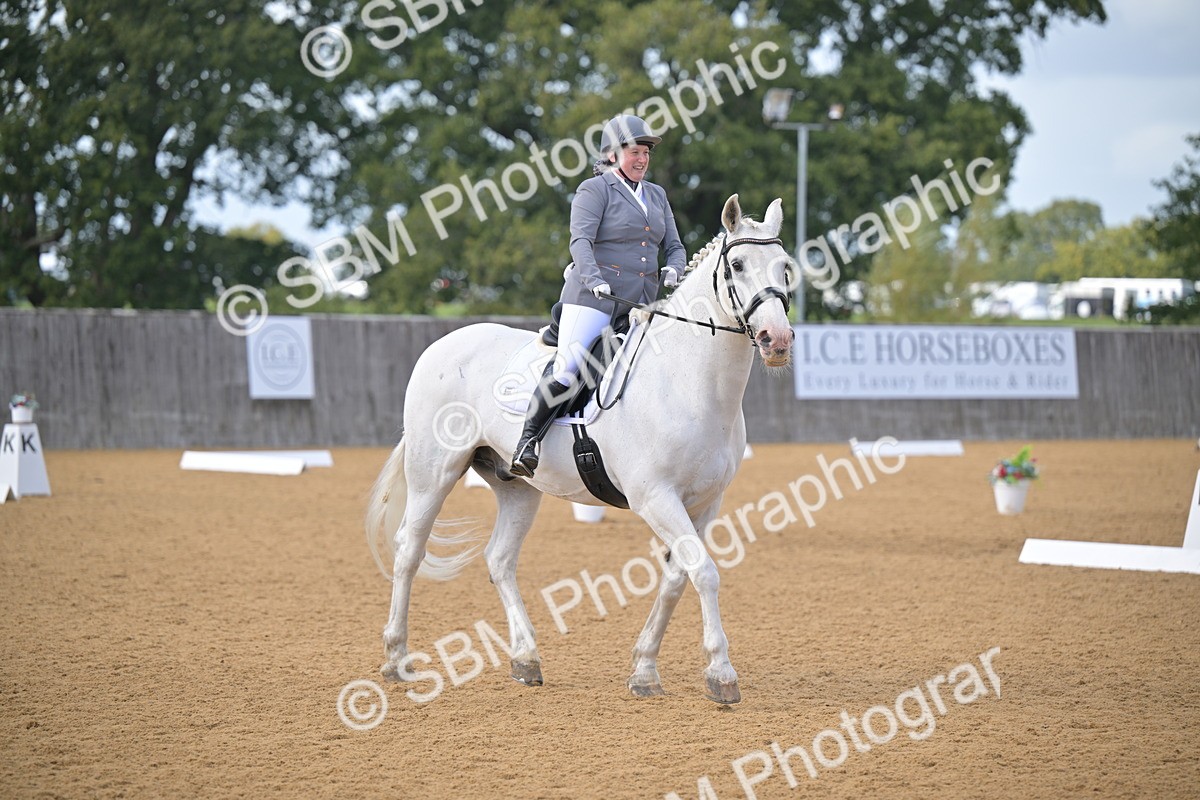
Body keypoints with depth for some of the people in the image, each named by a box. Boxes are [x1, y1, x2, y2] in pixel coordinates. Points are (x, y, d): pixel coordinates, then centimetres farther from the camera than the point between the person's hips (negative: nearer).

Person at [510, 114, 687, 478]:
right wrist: (593, 277, -30)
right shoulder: (595, 189, 0)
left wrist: (673, 271, -4)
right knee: (566, 368, -19)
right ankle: (528, 441, -11)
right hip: (594, 296, -7)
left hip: (644, 302, 7)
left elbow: (674, 246, 19)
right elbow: (580, 239, -13)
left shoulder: (656, 195, 20)